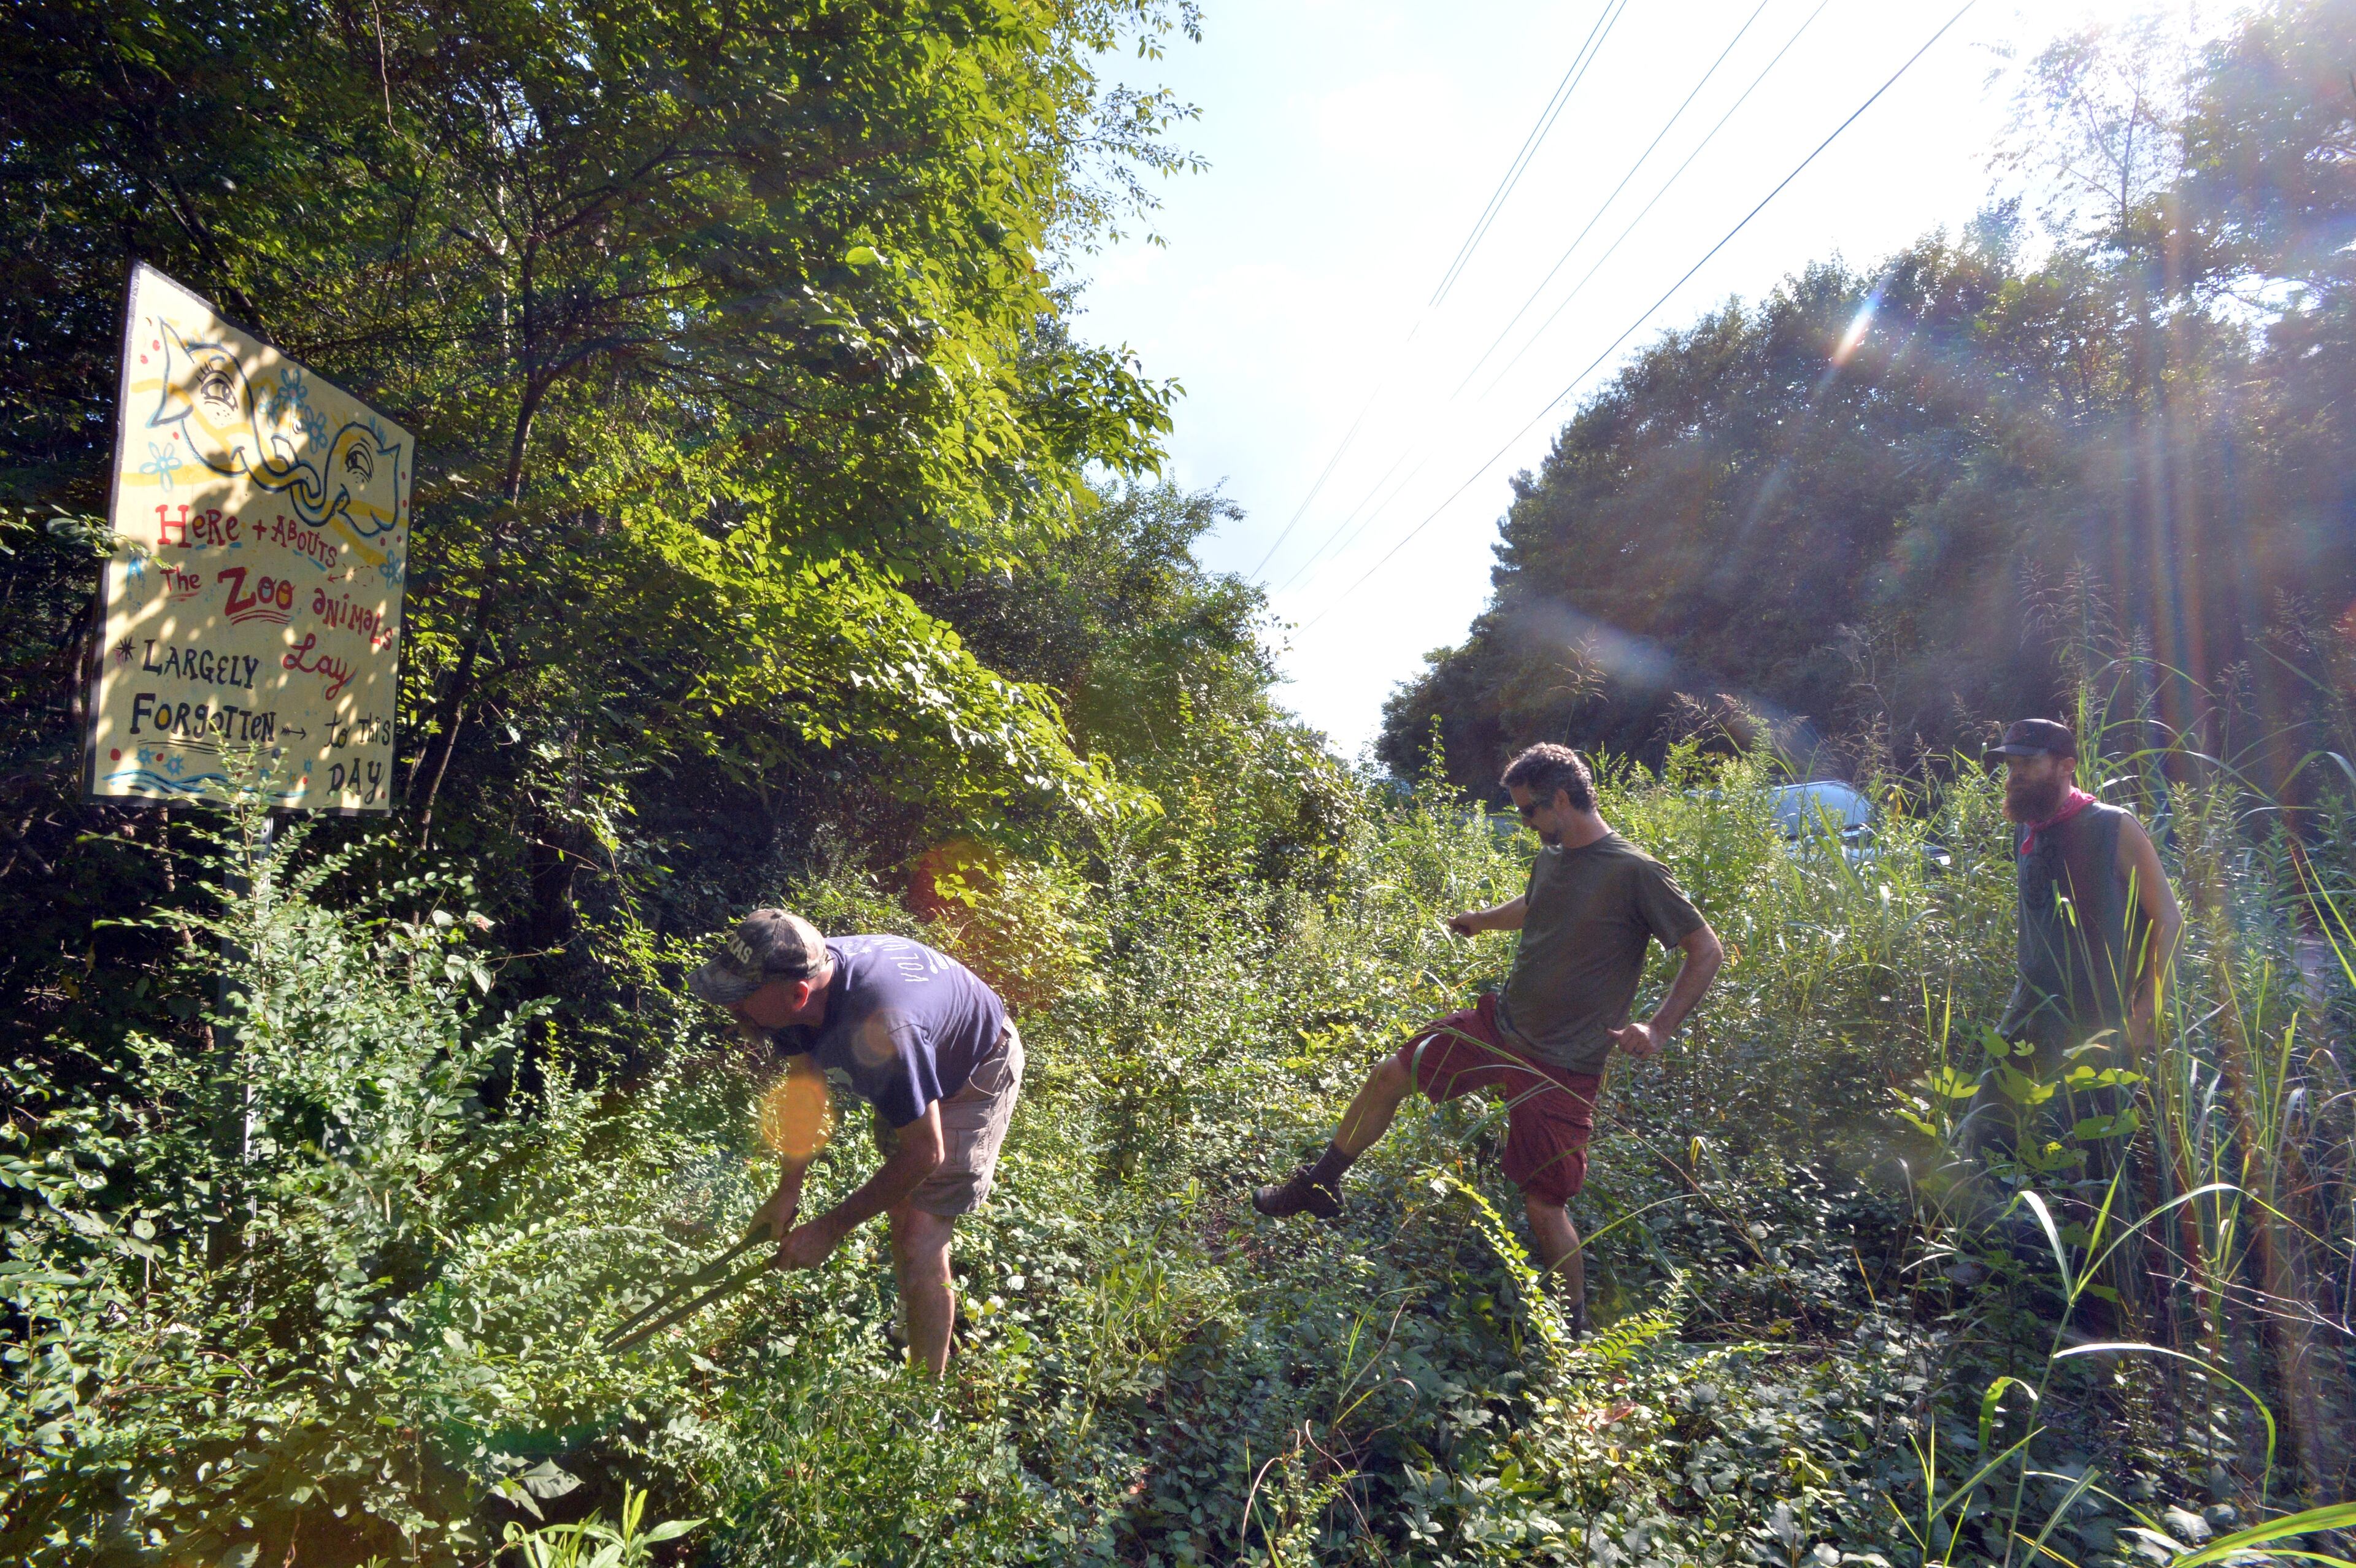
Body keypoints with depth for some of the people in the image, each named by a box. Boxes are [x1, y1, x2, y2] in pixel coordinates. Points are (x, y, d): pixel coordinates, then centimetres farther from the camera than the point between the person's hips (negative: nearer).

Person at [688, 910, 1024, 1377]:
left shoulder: (878, 1029, -46)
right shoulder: (800, 978, -23)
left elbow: (924, 1154, -32)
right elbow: (806, 1085, -1)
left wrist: (830, 1230, -23)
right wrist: (788, 1191, -3)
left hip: (975, 1075, -7)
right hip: (913, 1068, 8)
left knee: (919, 1245, -10)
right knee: (898, 1209, 22)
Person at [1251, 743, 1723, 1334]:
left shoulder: (1635, 873, -17)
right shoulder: (1551, 857, 6)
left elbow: (1707, 951, -12)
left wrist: (1658, 1028, -20)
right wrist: (1480, 919, 46)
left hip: (1563, 1065, -7)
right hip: (1499, 1025, 7)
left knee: (1544, 1205, -3)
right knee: (1389, 1076, 8)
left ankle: (1576, 1327, 22)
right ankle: (1319, 1187, 28)